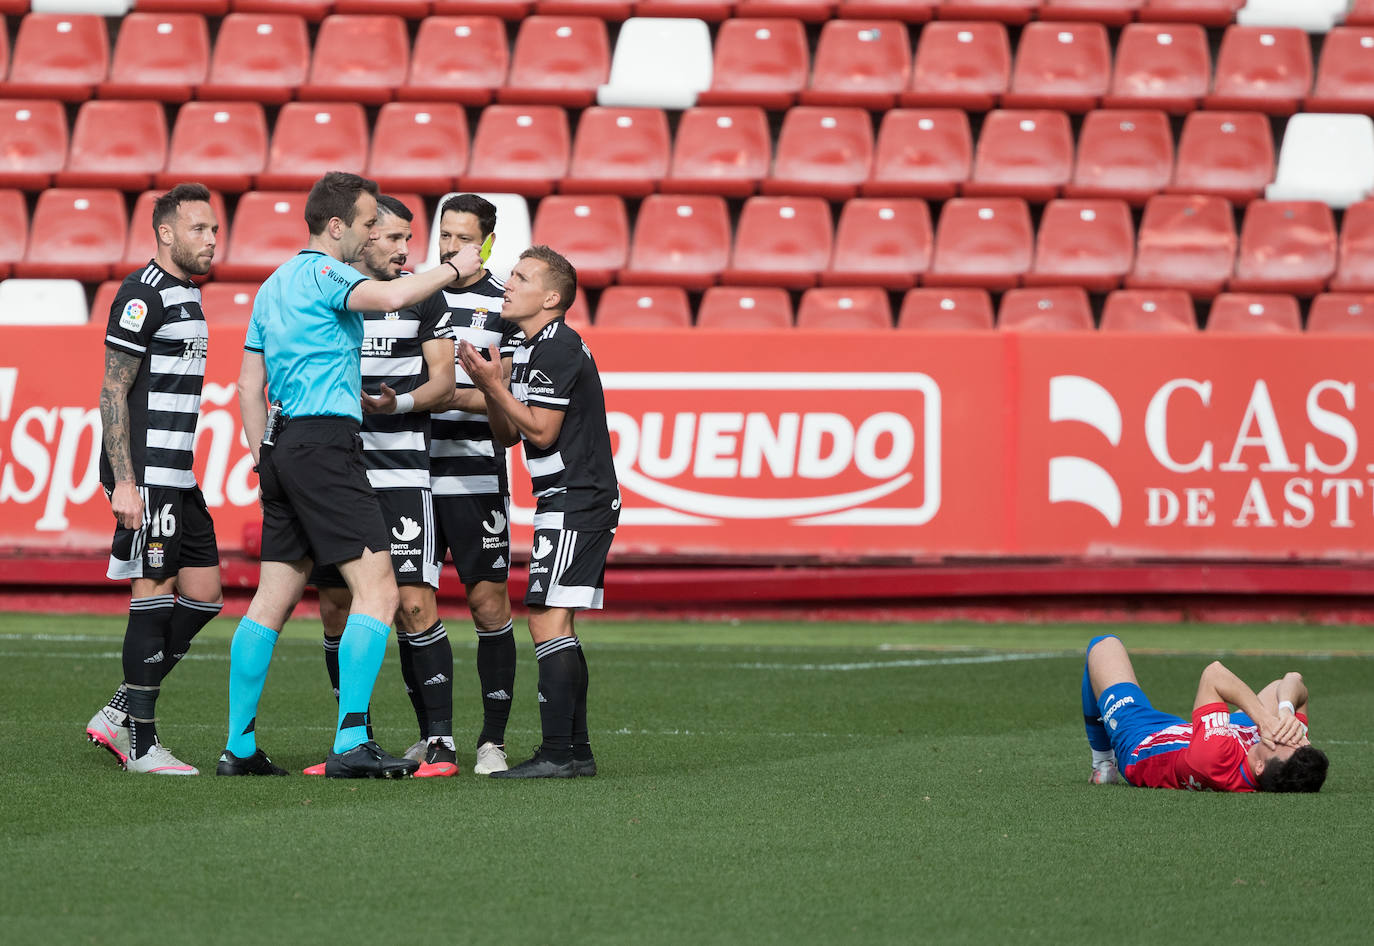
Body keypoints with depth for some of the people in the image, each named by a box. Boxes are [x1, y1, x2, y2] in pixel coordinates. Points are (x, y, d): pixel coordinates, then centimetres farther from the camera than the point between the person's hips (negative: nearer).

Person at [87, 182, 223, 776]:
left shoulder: (186, 297, 18)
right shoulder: (142, 294, -11)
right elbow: (113, 393, -15)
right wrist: (124, 482, -20)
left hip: (177, 477, 10)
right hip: (144, 475, -10)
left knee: (202, 595, 7)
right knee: (155, 594, -8)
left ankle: (118, 716, 12)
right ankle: (141, 745, -4)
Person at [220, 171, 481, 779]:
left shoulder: (274, 284, 21)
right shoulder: (324, 273, -8)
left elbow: (249, 384, 22)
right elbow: (390, 296, -28)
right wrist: (452, 270, -13)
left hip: (281, 448, 10)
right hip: (325, 443, -10)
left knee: (272, 601, 11)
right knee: (377, 592, -12)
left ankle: (239, 746, 10)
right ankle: (351, 745, -19)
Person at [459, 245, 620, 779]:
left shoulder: (558, 349, -14)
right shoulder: (530, 350, 18)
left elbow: (541, 431, -18)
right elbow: (508, 435, 18)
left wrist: (494, 386, -15)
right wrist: (487, 386, 4)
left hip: (575, 500, -11)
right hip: (568, 501, 11)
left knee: (547, 619, -14)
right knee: (555, 623, 11)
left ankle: (557, 753, -16)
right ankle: (577, 750, 12)